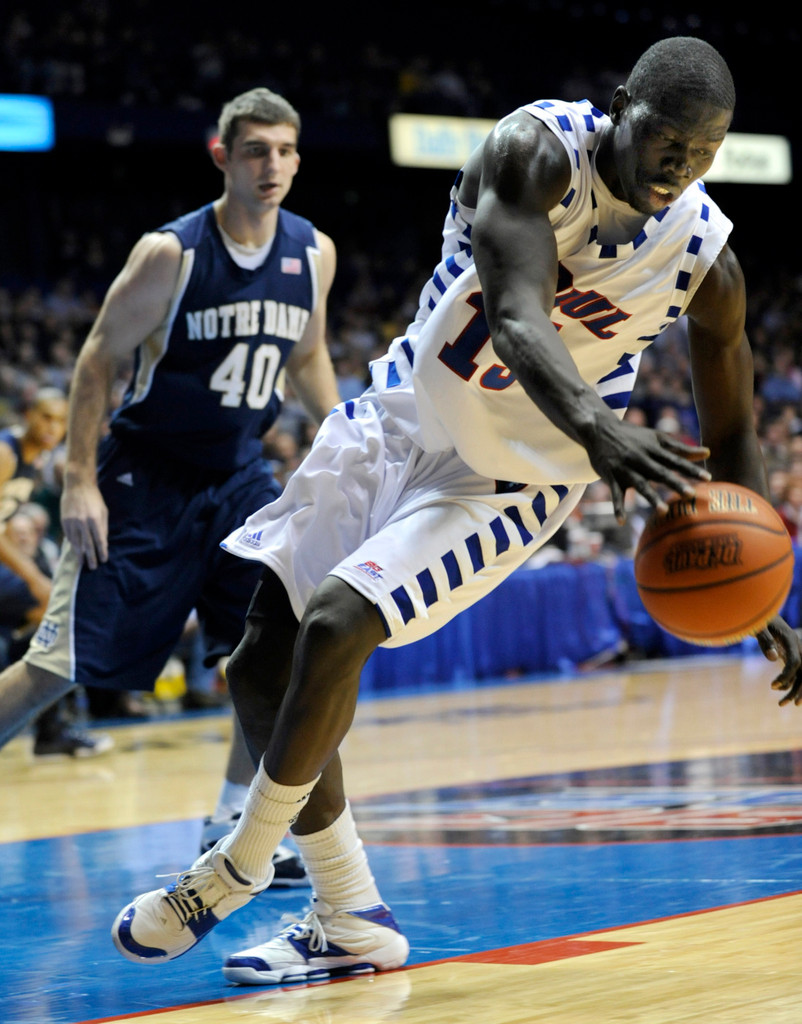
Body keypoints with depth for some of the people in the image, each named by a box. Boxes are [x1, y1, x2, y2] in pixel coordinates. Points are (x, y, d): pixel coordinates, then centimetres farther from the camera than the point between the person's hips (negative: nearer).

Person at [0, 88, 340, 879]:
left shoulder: (313, 254, -1)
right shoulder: (170, 254, -17)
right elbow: (98, 361, -11)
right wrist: (79, 480, -16)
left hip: (236, 474, 5)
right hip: (144, 477, -5)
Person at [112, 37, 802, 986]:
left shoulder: (704, 259, -13)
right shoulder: (537, 151, -20)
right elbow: (515, 314, -37)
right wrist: (593, 425, -56)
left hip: (507, 479, -2)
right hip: (398, 422, 2)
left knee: (335, 626, -23)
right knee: (260, 668, 1)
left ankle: (235, 870, -1)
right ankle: (350, 923, 16)